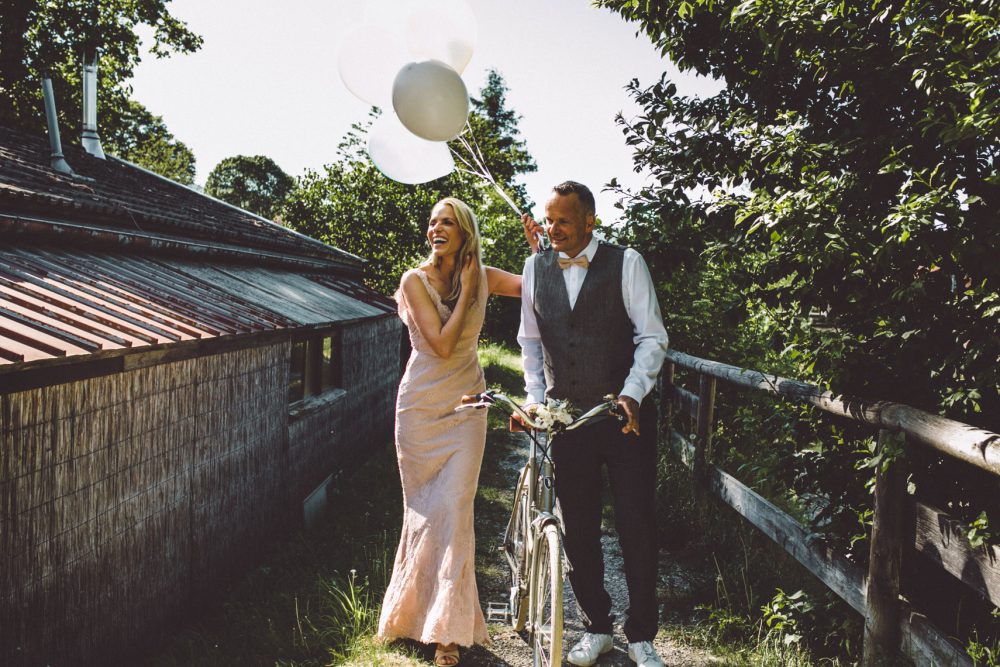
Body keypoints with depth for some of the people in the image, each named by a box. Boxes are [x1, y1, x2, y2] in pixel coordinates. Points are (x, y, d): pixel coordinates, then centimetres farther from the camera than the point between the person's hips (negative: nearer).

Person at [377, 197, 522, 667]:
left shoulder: (483, 278, 1)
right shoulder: (416, 280, -9)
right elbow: (442, 344, -18)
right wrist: (466, 291, -13)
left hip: (466, 408, 2)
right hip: (421, 407, -2)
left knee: (455, 510, -3)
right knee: (425, 510, 7)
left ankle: (447, 628, 8)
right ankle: (416, 609, 31)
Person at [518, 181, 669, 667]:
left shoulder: (626, 263, -4)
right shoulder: (536, 268, 7)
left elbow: (652, 336, -6)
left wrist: (631, 395, -19)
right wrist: (535, 400, 2)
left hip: (626, 416, -3)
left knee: (638, 526, 2)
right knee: (577, 529, 10)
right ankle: (596, 627, 27)